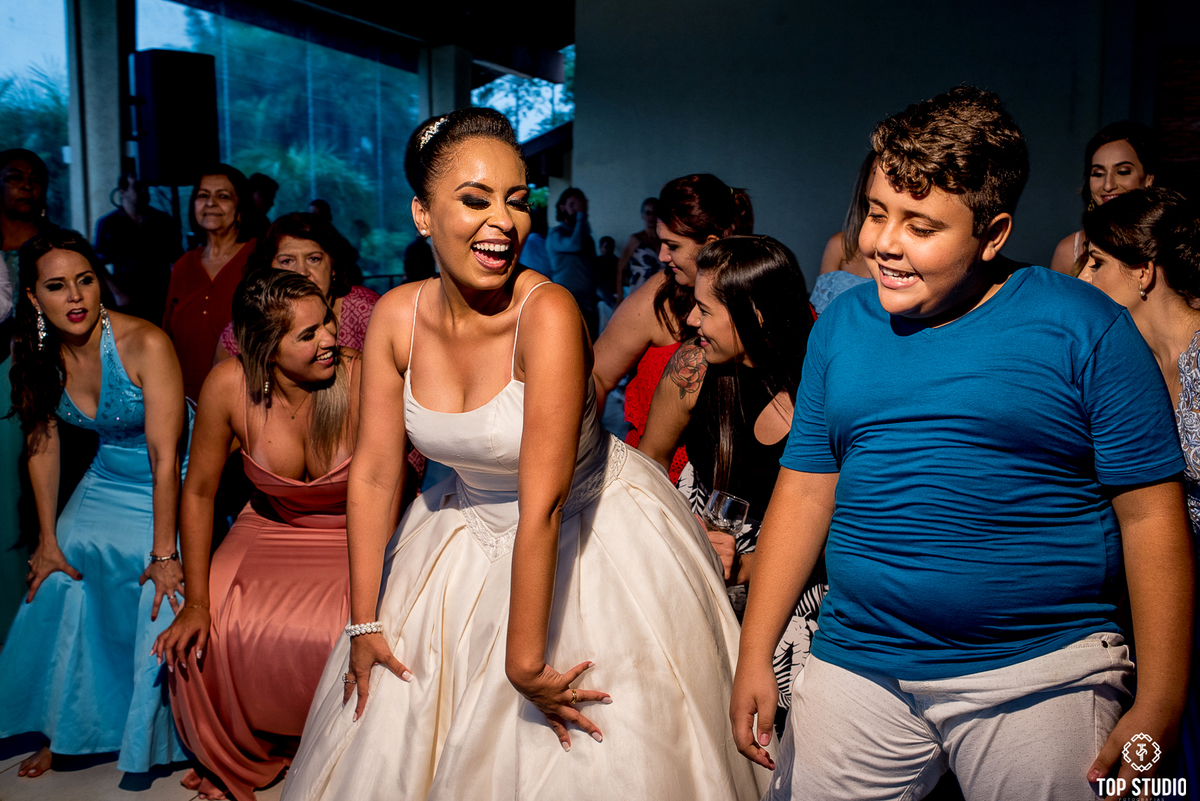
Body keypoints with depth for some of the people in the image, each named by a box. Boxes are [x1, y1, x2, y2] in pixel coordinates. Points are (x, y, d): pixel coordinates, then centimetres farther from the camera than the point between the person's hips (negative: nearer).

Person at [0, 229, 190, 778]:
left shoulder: (145, 344, -26)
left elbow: (165, 456, -25)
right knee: (57, 588, 1)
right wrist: (48, 540, 3)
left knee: (166, 601, -14)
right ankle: (66, 732, 23)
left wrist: (164, 552, -23)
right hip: (107, 483, 6)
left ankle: (158, 742, 10)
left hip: (173, 487, -5)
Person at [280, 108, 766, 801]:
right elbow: (375, 472, -6)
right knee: (392, 731, 15)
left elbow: (542, 505, -29)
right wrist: (365, 623, -3)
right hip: (472, 530, 5)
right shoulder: (398, 315, -11)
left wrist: (525, 662, -25)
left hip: (592, 535, -5)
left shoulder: (549, 313, -28)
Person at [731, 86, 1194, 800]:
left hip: (1042, 677, -3)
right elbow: (805, 492, 6)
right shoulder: (842, 326, 4)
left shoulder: (1086, 329, -7)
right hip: (857, 671, 3)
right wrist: (755, 656, 3)